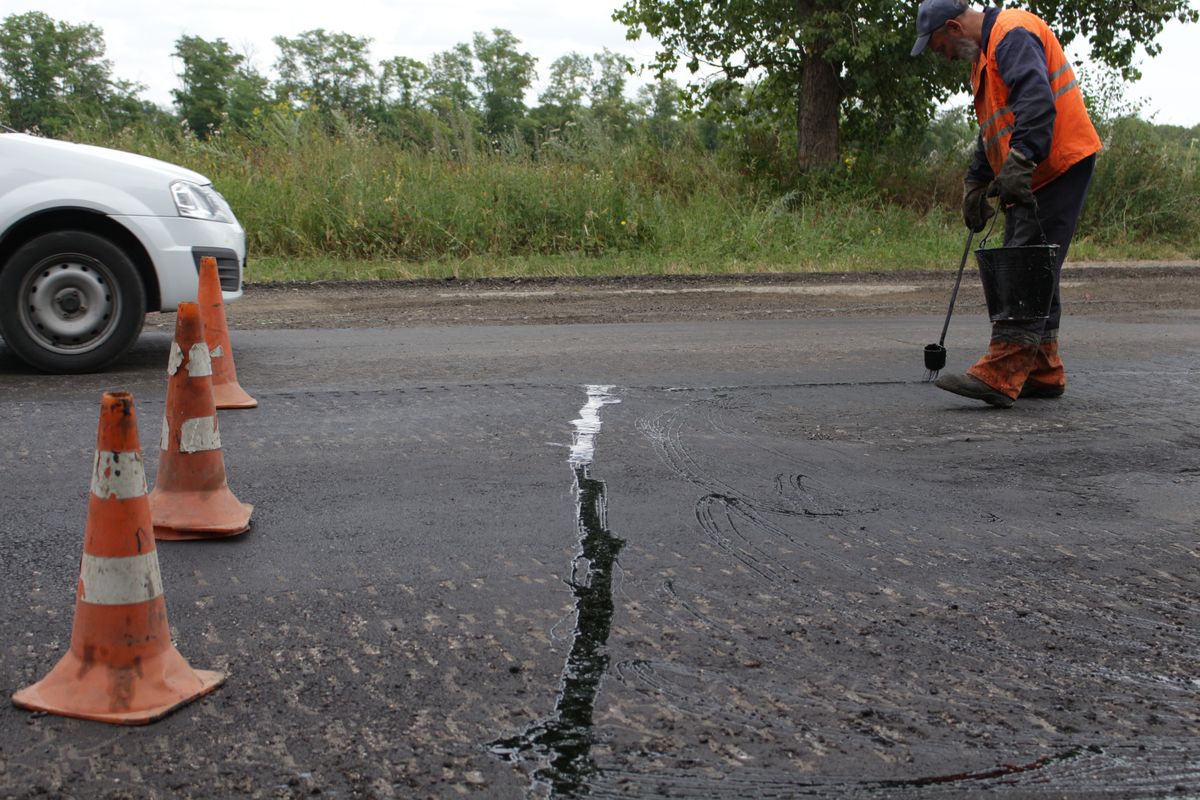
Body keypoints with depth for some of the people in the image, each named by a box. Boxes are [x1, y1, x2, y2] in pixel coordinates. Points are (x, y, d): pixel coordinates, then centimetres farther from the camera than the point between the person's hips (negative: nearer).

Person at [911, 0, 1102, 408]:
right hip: (1030, 176, 11)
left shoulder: (1013, 34, -11)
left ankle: (1001, 374, -21)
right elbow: (992, 128, 30)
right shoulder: (985, 53, 23)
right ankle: (1043, 372, 18)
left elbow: (1037, 101, -28)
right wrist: (976, 182, 24)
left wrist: (1019, 162, -36)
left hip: (1058, 165, -11)